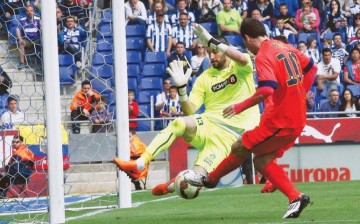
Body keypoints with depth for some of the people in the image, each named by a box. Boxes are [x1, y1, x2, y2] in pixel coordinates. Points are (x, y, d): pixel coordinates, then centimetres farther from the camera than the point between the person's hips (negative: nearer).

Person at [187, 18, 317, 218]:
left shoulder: (263, 56, -14)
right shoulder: (286, 48, 12)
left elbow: (267, 89, -28)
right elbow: (312, 67, 23)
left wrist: (241, 106, -18)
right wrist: (300, 94, 28)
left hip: (279, 121, -9)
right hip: (297, 120, 9)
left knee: (240, 148, 5)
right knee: (262, 161, 12)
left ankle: (210, 180, 21)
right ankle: (296, 197, 0)